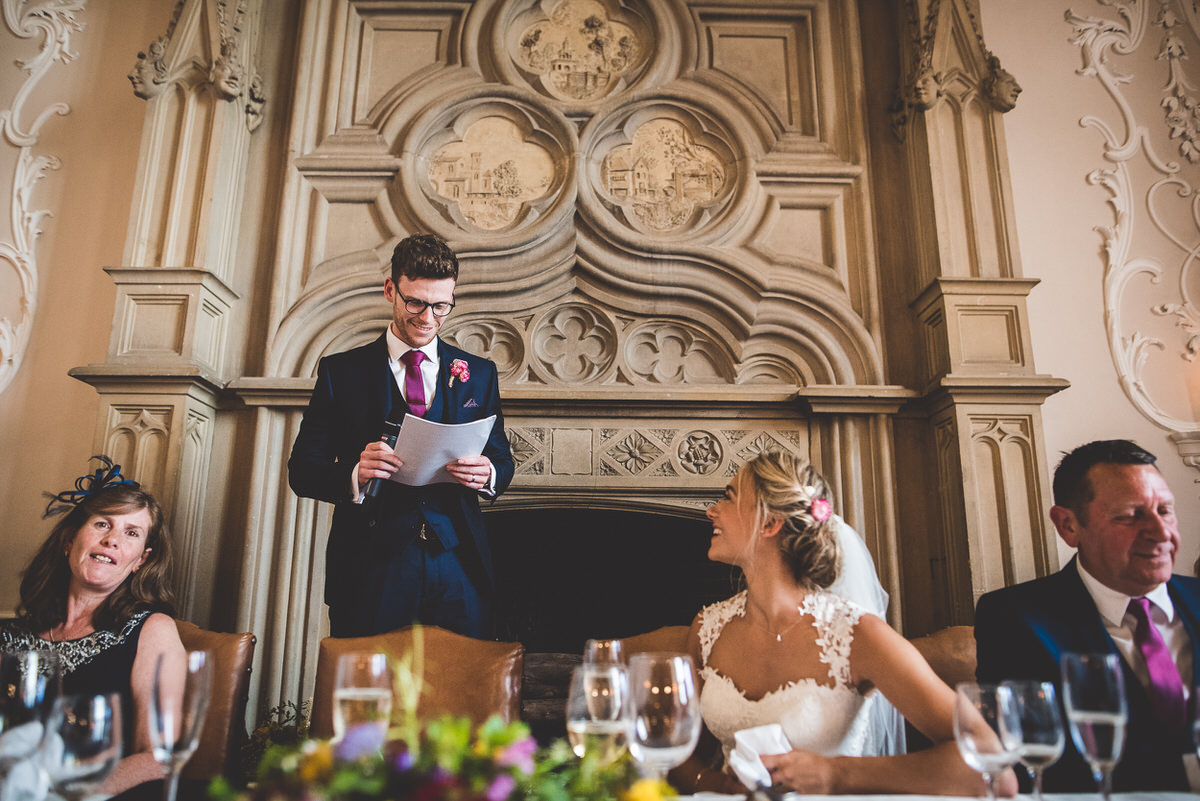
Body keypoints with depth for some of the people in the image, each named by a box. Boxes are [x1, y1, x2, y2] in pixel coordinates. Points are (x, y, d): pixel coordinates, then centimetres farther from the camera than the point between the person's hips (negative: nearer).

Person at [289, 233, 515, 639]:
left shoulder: (479, 373, 10)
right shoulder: (340, 371, 4)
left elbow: (502, 460, 13)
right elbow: (302, 470, 2)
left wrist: (488, 475, -11)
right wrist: (354, 476, -19)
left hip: (458, 568, 2)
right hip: (371, 571, -1)